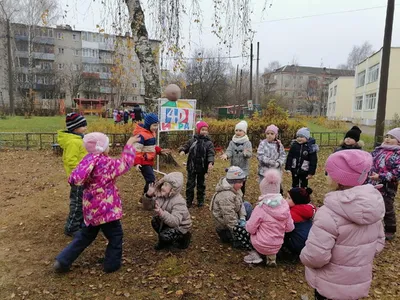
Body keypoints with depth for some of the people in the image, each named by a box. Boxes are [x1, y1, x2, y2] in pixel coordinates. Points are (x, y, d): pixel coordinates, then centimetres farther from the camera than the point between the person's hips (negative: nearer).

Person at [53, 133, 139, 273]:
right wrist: (129, 145, 1)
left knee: (86, 235, 24)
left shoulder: (88, 161, 2)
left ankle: (62, 261, 25)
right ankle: (112, 264, 24)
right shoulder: (106, 163, -19)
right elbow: (125, 163, -8)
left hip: (91, 207, 8)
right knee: (115, 235, 12)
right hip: (105, 207, -8)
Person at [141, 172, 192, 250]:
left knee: (164, 236, -23)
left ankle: (183, 237, 5)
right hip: (169, 221, 8)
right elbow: (146, 202, -5)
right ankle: (165, 241, 15)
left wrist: (161, 213, -60)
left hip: (180, 226, -8)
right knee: (154, 221, -6)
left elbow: (175, 221, -46)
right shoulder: (160, 195, -12)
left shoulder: (179, 202, -35)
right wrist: (149, 195, -28)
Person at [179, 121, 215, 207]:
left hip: (202, 168, 0)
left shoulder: (209, 143, -5)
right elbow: (186, 146, 5)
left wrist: (210, 162, -30)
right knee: (190, 184, 6)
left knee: (201, 184, 14)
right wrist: (182, 150, -19)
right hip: (191, 167, 1)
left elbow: (211, 154, -13)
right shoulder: (192, 140, 1)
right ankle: (189, 201, 17)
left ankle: (200, 200, 28)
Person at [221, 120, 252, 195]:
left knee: (242, 186, 6)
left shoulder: (247, 143, -5)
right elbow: (229, 151, -10)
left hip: (243, 169, -2)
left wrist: (246, 153, -43)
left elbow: (250, 154, -18)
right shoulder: (232, 142, 3)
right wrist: (226, 155, -34)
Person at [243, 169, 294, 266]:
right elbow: (289, 228, -1)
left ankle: (255, 254, 16)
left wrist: (247, 223, 7)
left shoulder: (260, 207, -21)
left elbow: (250, 229, -14)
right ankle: (271, 255, 13)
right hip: (277, 246, 4)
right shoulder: (284, 205, -10)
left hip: (261, 246, -4)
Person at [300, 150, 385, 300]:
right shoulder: (374, 206, -8)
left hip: (330, 286, -6)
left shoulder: (329, 213, -31)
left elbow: (314, 256, -31)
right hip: (359, 283, 6)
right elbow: (379, 243, 5)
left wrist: (304, 256, -10)